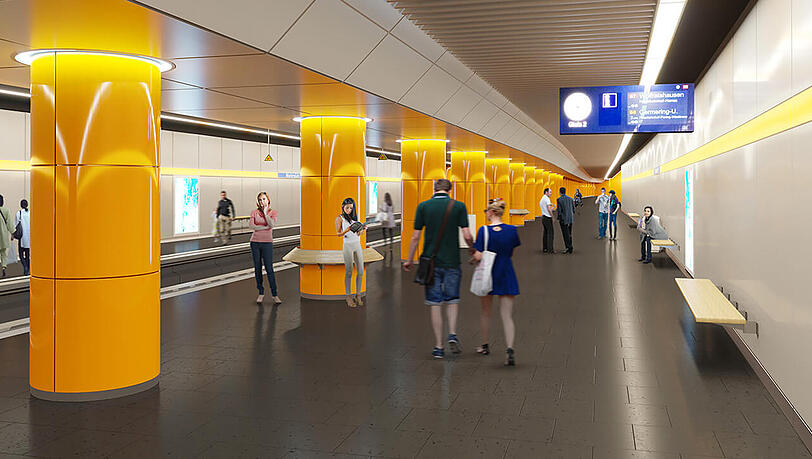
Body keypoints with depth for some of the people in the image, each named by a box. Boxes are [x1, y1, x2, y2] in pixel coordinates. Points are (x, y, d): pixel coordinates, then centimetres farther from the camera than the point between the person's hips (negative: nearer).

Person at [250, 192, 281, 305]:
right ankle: (261, 293, 15)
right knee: (257, 269, 5)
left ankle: (275, 294, 0)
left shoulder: (273, 212, 3)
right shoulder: (254, 212, 5)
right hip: (255, 242, 2)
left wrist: (265, 212, -9)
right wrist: (265, 227, -11)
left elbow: (272, 225, -16)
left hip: (267, 243, -2)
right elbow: (251, 225, -10)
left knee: (269, 269, -6)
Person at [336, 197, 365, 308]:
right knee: (349, 272, -3)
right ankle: (348, 297, 5)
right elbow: (338, 234, -6)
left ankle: (358, 295, 12)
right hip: (348, 246, -5)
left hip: (358, 245, 5)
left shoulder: (354, 217, 17)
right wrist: (347, 230, -23)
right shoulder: (339, 218, 1)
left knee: (360, 271, 2)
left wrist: (360, 230, -6)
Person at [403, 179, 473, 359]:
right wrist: (473, 250, 13)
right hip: (452, 262, 0)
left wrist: (409, 259, 9)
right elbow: (467, 236, -8)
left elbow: (415, 237, -2)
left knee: (435, 304, 5)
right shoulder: (459, 206, -3)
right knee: (452, 300, 18)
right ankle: (452, 334, -2)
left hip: (431, 262, 0)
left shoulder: (423, 206, -1)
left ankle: (439, 346, 6)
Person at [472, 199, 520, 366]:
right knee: (507, 316, 3)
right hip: (507, 277, 1)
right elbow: (512, 252, 8)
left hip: (488, 276, -1)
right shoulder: (512, 230, -4)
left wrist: (473, 258, 5)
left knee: (486, 312, 18)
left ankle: (484, 346, 33)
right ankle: (509, 349, -13)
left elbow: (478, 256, -16)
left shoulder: (484, 230, -13)